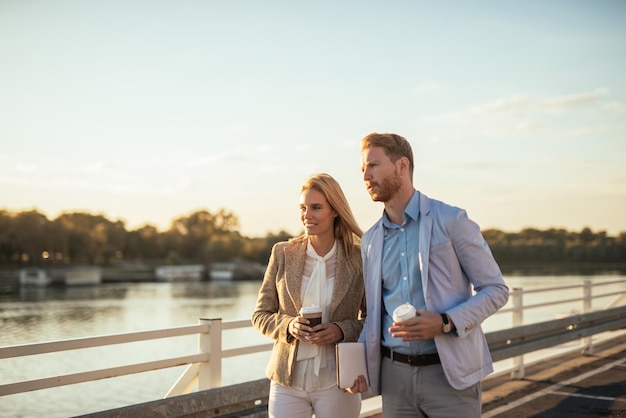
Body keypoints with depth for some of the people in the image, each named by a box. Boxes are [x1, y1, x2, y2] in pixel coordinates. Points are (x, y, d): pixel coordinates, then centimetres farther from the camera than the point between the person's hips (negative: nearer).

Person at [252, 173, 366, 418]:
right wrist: (288, 325, -14)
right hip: (287, 381, 1)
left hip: (336, 382, -1)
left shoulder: (359, 258, -4)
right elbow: (260, 315, 5)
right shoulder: (282, 253, 0)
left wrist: (342, 330, -15)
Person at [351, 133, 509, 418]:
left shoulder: (451, 220, -6)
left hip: (449, 372, -4)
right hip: (394, 375, 4)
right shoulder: (370, 240, 9)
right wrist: (361, 359, -1)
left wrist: (445, 323, -19)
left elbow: (495, 289, -5)